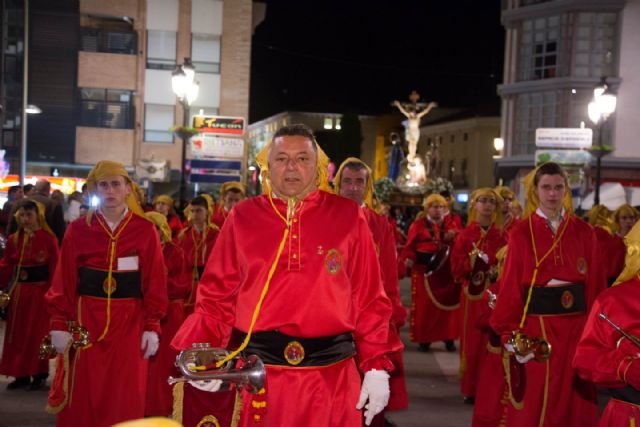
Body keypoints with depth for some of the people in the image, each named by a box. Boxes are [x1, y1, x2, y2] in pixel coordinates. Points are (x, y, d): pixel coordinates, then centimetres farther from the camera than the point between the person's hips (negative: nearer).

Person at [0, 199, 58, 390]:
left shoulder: (48, 239, -7)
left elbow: (55, 268, -8)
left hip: (40, 292, -4)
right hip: (19, 292, 5)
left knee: (38, 334, 3)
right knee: (17, 334, 9)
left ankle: (39, 374, 15)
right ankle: (21, 374, 20)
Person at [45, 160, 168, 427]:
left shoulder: (145, 230, 0)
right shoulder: (78, 230, 1)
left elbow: (155, 282, -1)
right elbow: (64, 282, 0)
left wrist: (152, 326, -4)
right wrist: (60, 324, -5)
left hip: (129, 322, 0)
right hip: (86, 320, 1)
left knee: (124, 397, 4)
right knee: (82, 395, 6)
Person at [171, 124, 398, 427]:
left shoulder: (348, 216, 2)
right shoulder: (243, 217, 4)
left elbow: (368, 299, 2)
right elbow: (218, 297, 2)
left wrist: (376, 366, -3)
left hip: (330, 376, 0)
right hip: (255, 373, 1)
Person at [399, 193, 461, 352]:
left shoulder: (450, 224, 12)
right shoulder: (418, 225, 4)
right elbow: (410, 246, -4)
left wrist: (454, 236, -21)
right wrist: (408, 258, -21)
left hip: (446, 272, 3)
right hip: (425, 271, -3)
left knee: (448, 303, 6)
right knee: (424, 305, 0)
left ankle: (448, 338, 15)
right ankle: (424, 339, 8)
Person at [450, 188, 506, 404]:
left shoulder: (501, 236, 7)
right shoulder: (465, 235, 1)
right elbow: (456, 268, -3)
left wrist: (499, 272, -12)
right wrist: (471, 262, -19)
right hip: (473, 295, -2)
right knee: (473, 341, 1)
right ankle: (471, 389, 11)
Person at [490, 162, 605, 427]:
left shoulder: (584, 232, 4)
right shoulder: (521, 233, -3)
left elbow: (595, 285, 3)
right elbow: (510, 285, -5)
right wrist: (510, 332, -11)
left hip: (575, 327, 2)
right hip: (535, 328, -2)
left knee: (575, 403, 9)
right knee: (533, 405, 6)